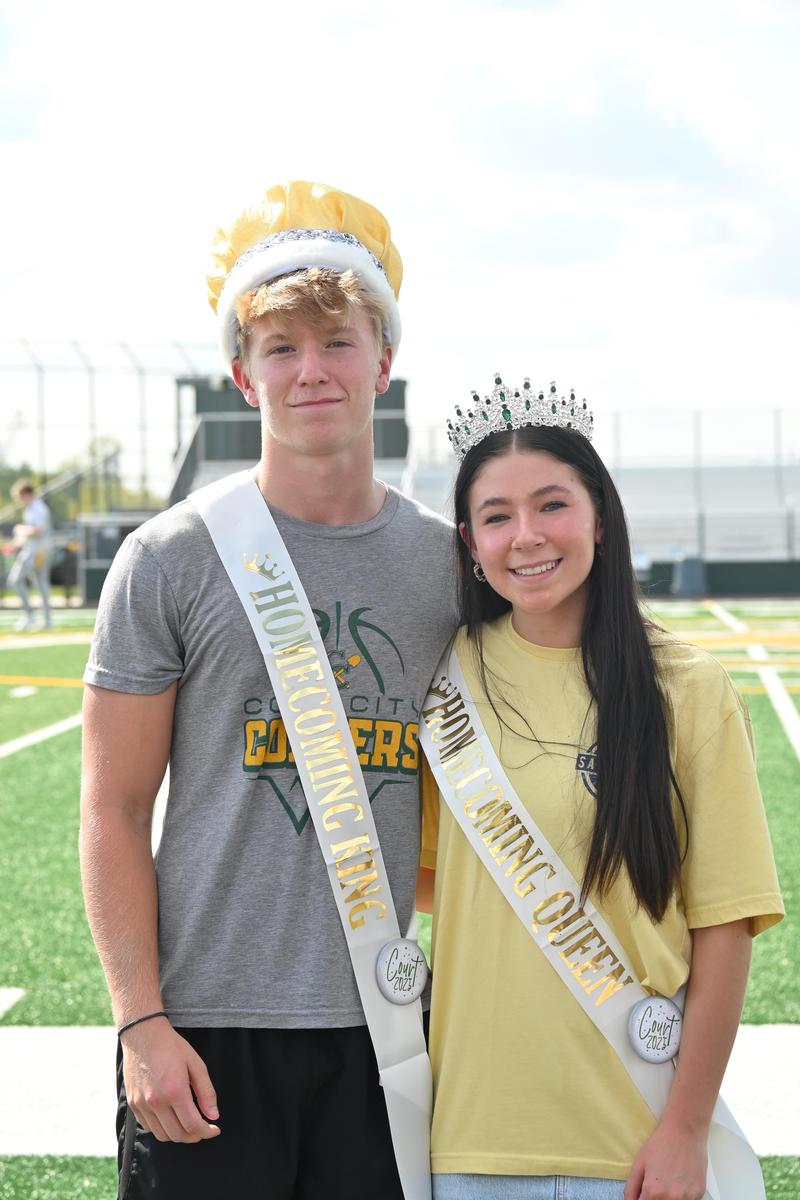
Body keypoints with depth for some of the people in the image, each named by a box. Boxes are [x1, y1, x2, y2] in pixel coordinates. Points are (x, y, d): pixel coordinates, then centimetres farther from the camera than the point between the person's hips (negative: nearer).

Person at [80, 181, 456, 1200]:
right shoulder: (172, 559, -3)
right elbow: (114, 814, -3)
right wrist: (143, 1021, -10)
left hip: (384, 1027, 3)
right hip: (206, 1026, -3)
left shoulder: (448, 561, 6)